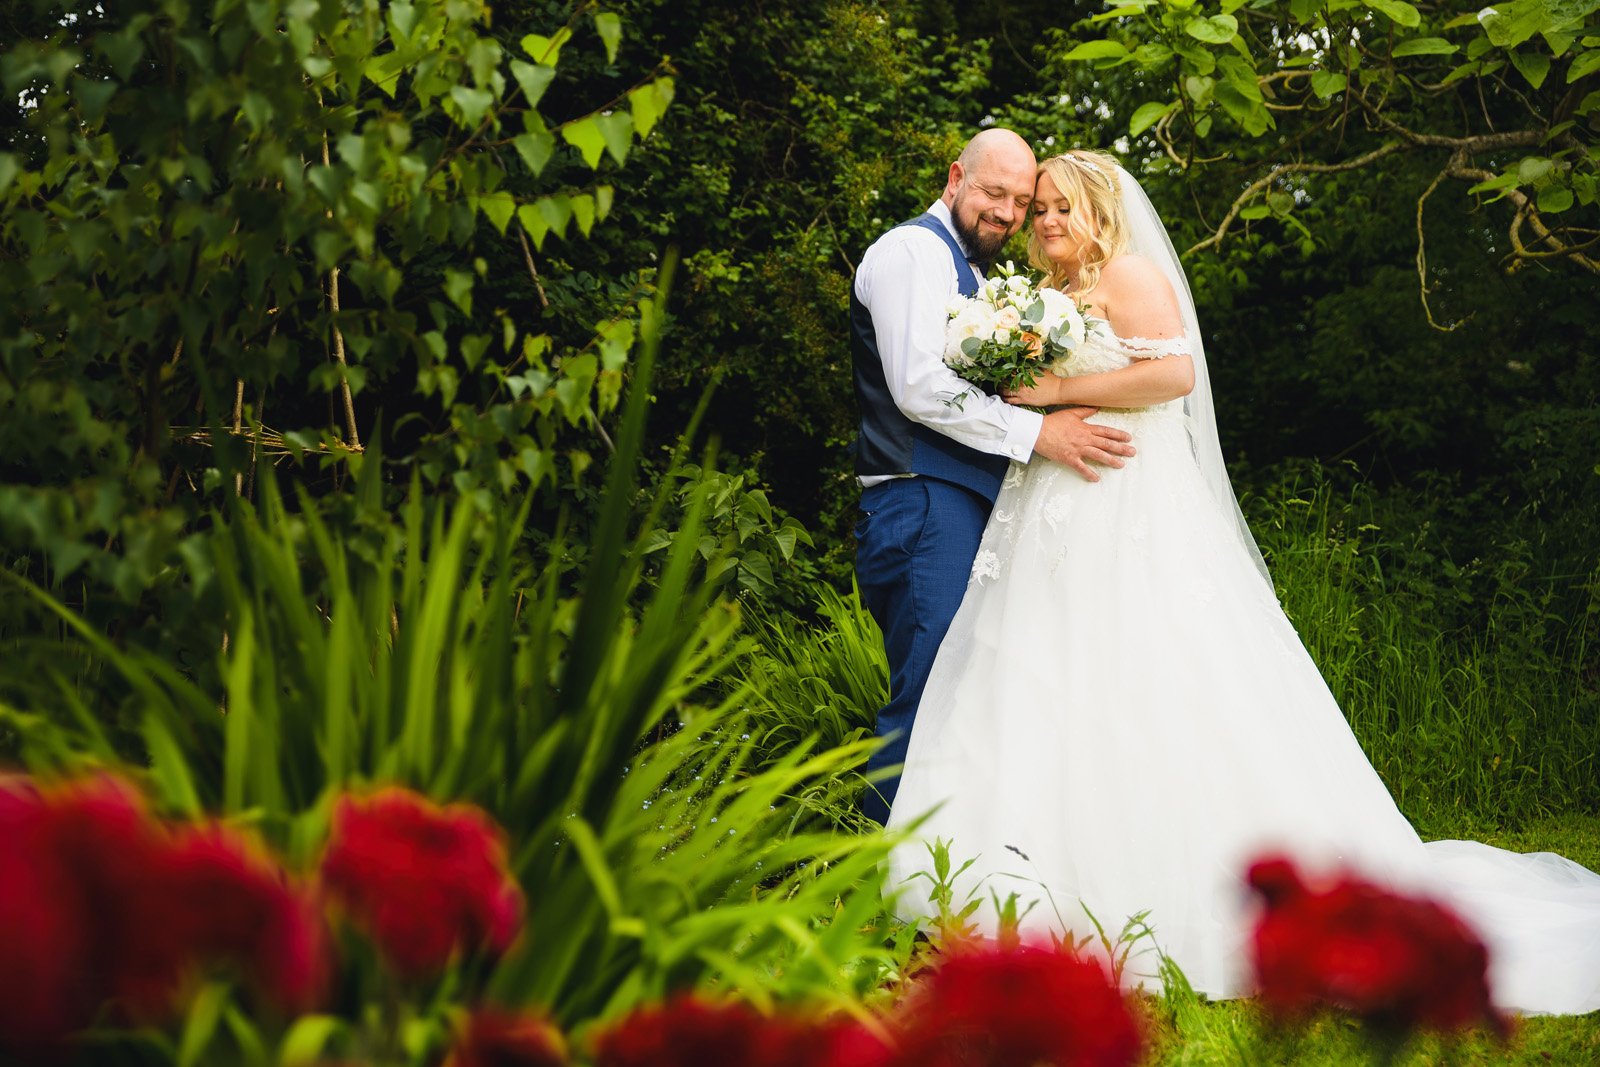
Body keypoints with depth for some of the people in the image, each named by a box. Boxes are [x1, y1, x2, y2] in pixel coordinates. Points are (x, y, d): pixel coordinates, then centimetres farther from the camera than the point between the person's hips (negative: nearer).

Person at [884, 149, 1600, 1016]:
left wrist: (1057, 391, -14)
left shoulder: (1129, 274, -3)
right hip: (1066, 528, 9)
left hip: (1129, 521, -9)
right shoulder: (1057, 295, 23)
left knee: (1146, 702, -11)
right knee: (1040, 703, 1)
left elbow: (1174, 372, -17)